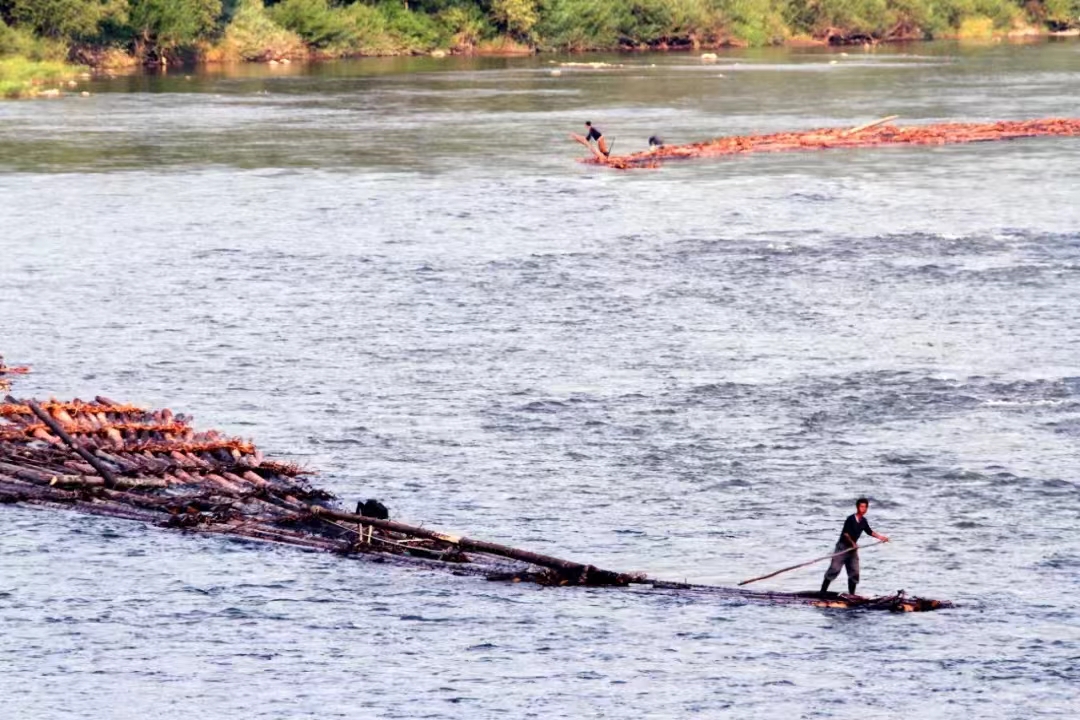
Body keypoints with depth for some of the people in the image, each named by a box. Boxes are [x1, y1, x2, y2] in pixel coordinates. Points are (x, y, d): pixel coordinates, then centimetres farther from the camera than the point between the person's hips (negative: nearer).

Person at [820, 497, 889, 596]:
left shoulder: (863, 521, 7)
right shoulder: (851, 519, -15)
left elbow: (869, 531, 22)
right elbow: (845, 533, -20)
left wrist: (879, 537, 16)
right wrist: (853, 543, -28)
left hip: (853, 548, 7)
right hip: (843, 546, -7)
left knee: (854, 573, 5)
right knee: (834, 569, -11)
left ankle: (851, 594, 13)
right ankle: (823, 591, -9)